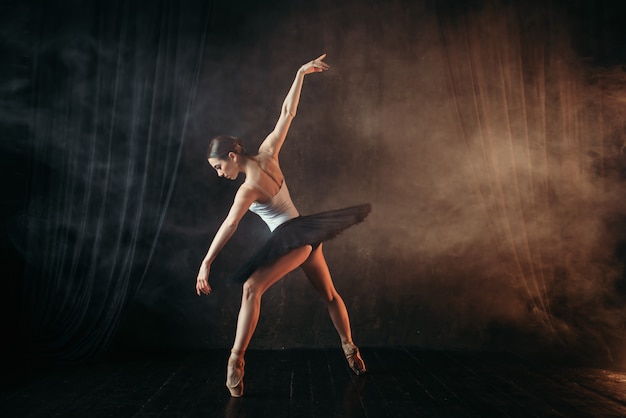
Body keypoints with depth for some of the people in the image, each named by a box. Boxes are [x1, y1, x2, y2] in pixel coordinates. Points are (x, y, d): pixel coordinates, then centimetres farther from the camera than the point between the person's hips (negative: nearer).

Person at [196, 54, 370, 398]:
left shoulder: (249, 188, -19)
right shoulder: (266, 154, -2)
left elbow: (229, 226, -27)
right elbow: (288, 113, 1)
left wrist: (206, 263, -31)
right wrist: (301, 74, 6)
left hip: (292, 239, -9)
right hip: (306, 233, 9)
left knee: (252, 288, -18)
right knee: (329, 293, 19)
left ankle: (236, 360, -23)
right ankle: (351, 351, 33)